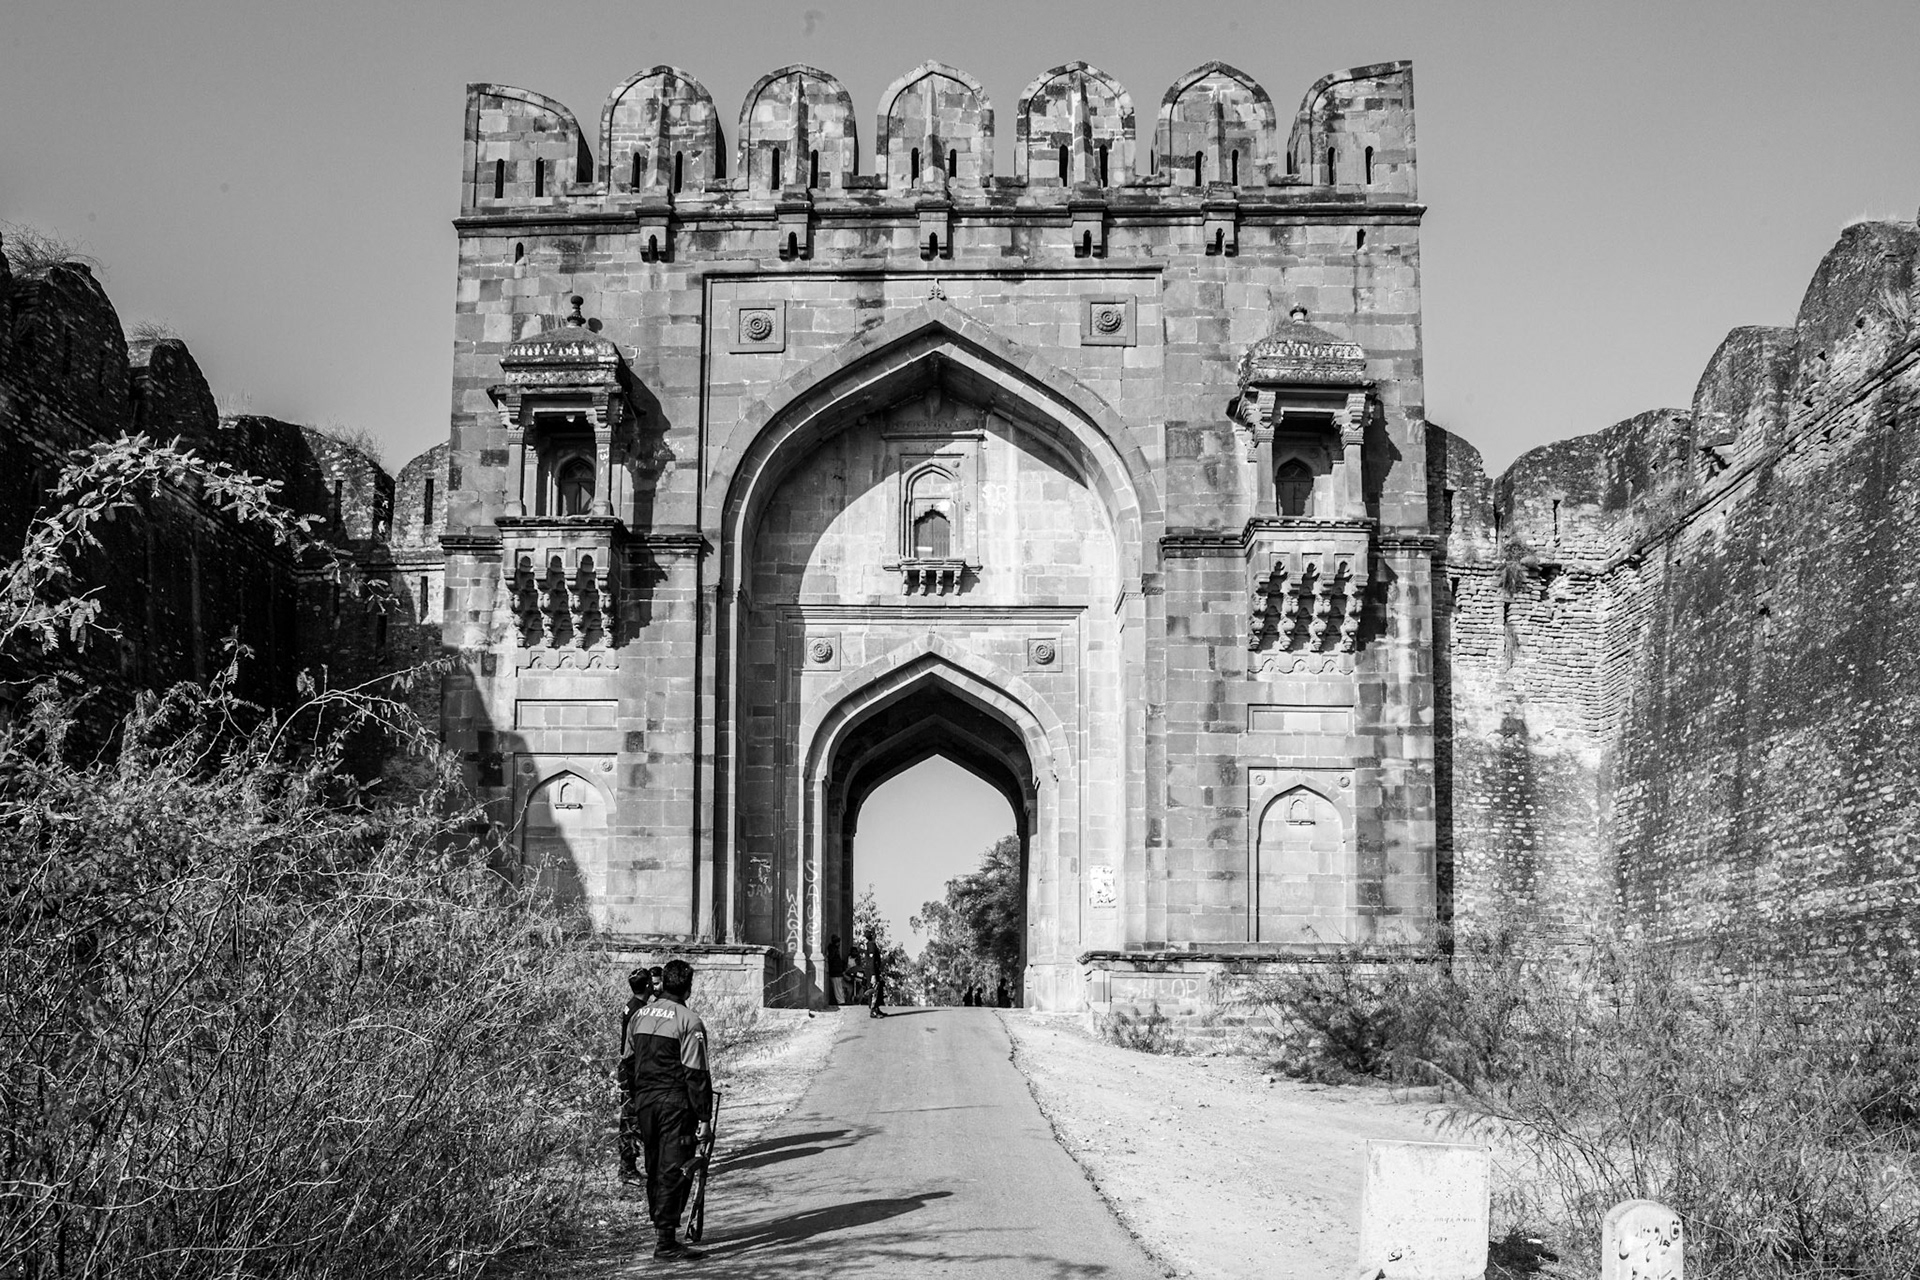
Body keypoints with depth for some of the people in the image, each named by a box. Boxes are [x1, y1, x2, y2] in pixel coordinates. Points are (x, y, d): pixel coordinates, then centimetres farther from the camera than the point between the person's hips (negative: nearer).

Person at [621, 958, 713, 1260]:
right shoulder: (689, 1021, -13)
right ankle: (666, 1240, -8)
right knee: (674, 1171, -4)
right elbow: (697, 1073, -14)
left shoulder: (639, 1016, 9)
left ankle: (659, 1228, 28)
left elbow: (628, 1062, 15)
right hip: (675, 1103, -7)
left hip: (644, 1102, 7)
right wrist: (704, 1116, -11)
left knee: (654, 1169, 17)